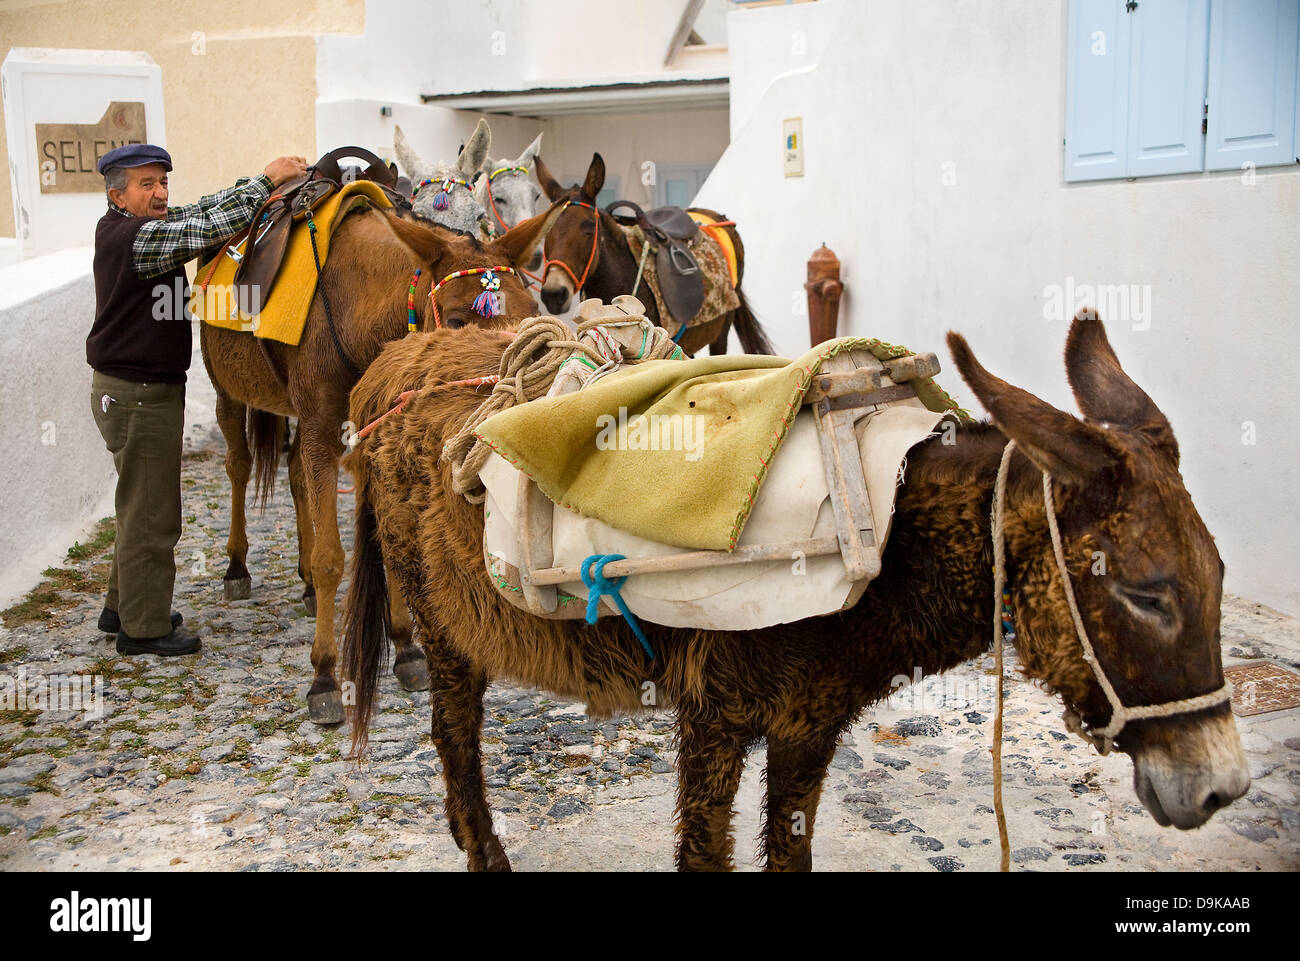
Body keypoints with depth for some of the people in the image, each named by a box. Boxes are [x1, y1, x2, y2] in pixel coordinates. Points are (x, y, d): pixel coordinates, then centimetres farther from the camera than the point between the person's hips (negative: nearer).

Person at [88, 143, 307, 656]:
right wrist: (266, 181, -22)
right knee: (151, 513, 0)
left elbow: (198, 212, 8)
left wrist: (266, 183, -3)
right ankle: (143, 627, 12)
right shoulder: (132, 238, -21)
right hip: (139, 396, -11)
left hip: (146, 388, 11)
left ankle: (123, 606, 36)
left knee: (142, 504, 22)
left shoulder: (120, 229, 9)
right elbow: (207, 229, -28)